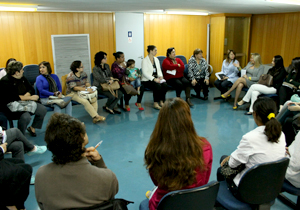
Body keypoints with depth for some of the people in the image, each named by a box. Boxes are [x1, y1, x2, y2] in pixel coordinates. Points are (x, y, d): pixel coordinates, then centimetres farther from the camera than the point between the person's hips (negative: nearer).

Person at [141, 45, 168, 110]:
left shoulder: (156, 59, 14)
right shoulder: (145, 60, -7)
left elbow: (159, 70, 14)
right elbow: (145, 73, -16)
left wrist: (160, 76, -8)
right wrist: (154, 79, -24)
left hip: (156, 78, 6)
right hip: (147, 80, -6)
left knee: (165, 85, -22)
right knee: (157, 86, -32)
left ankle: (161, 101, -10)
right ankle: (155, 103, -19)